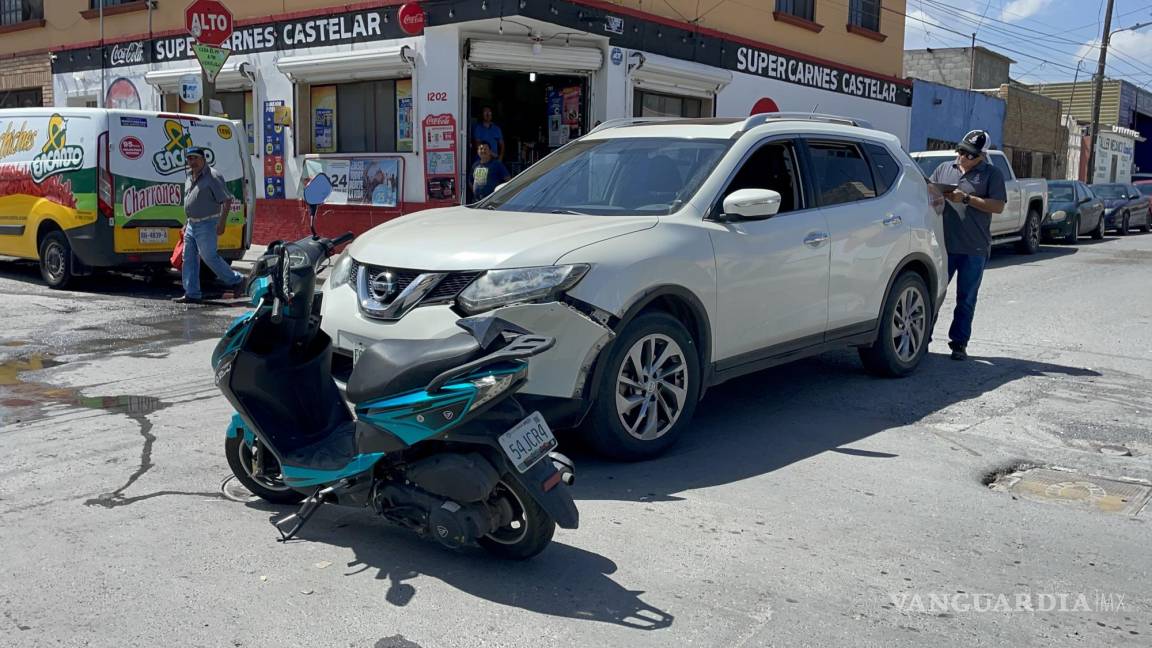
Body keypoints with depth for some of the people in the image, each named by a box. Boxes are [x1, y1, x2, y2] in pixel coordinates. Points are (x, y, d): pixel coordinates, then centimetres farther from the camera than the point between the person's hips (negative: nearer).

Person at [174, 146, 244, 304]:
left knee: (209, 256, -5)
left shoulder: (213, 176, -14)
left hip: (206, 224, -9)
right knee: (189, 258, 6)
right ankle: (192, 294, 10)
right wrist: (187, 223, 22)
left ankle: (235, 279, 13)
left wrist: (222, 223, -22)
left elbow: (227, 200, -17)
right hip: (192, 224, 9)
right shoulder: (189, 177, 12)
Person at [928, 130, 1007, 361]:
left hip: (974, 249, -2)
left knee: (966, 300, 6)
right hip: (943, 244, 2)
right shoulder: (944, 169, 15)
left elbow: (998, 206, -4)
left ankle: (959, 343, 15)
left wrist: (966, 198, -13)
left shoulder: (992, 174, 5)